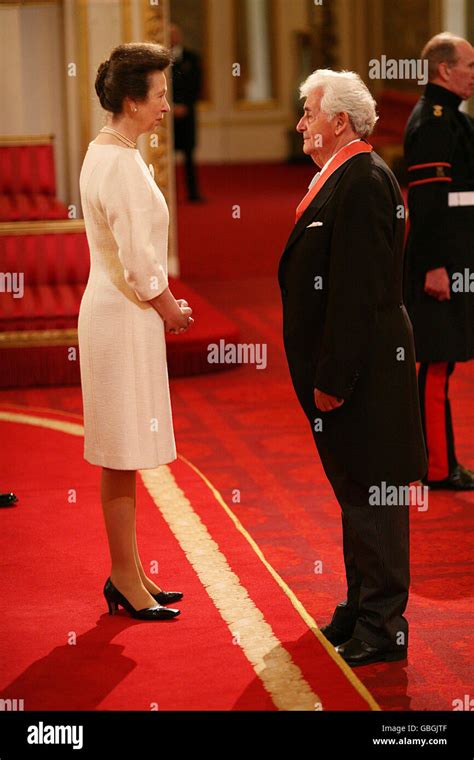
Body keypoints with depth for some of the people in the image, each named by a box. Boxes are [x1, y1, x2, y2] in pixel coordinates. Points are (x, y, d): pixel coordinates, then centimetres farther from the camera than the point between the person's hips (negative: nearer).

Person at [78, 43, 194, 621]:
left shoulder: (107, 153, 11)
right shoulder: (120, 163, -19)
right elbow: (137, 261, -21)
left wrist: (165, 302, 12)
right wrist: (169, 307, -5)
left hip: (121, 310, 10)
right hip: (124, 318, -10)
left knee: (123, 453, 15)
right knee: (122, 453, -1)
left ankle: (127, 572, 24)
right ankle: (125, 578, 9)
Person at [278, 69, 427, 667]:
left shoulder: (363, 180, -18)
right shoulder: (339, 177, 14)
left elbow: (356, 289, -23)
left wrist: (333, 377, -23)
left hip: (363, 368, -10)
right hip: (340, 366, 10)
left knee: (371, 492, -3)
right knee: (354, 489, 17)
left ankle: (382, 624, 5)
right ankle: (363, 606, 28)